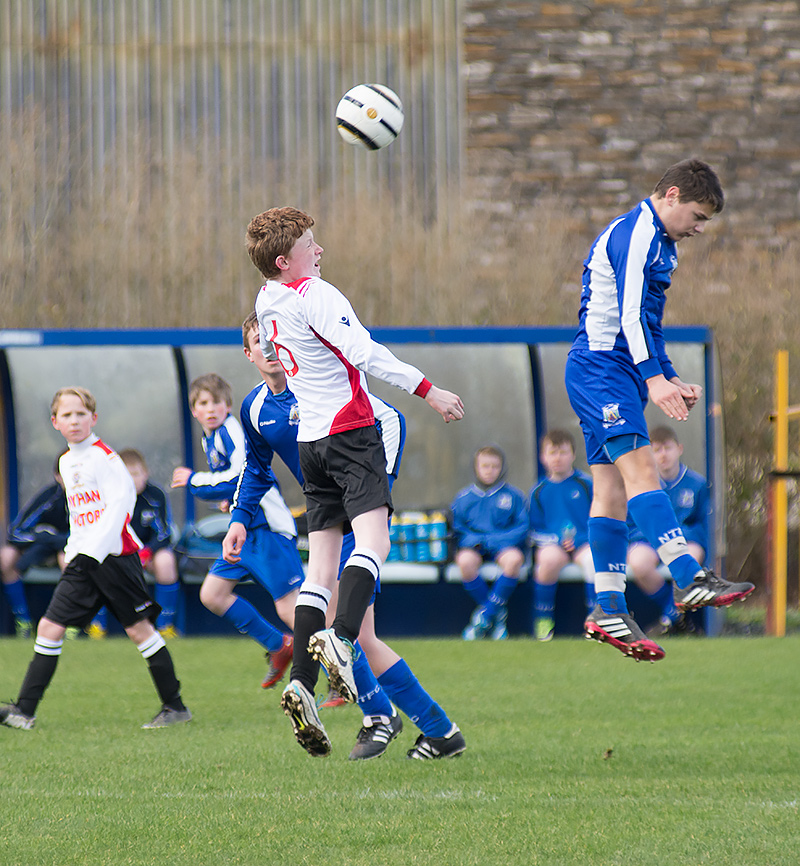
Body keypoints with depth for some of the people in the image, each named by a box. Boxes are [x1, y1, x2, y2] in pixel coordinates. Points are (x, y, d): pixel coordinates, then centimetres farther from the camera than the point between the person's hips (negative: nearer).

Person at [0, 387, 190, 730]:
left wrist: (92, 550, -21)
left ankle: (175, 707, 10)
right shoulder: (66, 462, 15)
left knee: (139, 628, -1)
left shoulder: (103, 455, -10)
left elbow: (120, 502, -18)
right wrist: (73, 551, 14)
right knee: (49, 627, -1)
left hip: (115, 555, -7)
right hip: (83, 560, 7)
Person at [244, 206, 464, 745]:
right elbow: (364, 353, -21)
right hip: (351, 429, -8)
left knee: (321, 568, 5)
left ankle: (302, 680, -6)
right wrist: (427, 390, -21)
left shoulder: (266, 304, 15)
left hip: (311, 438, 8)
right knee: (373, 542, -19)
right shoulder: (315, 295, -10)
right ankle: (341, 639, -42)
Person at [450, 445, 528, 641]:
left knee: (514, 558, -37)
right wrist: (471, 539, -12)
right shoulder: (463, 497, 14)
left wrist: (497, 539, -14)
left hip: (503, 545, -1)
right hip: (474, 546, 1)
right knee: (465, 561, -35)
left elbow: (523, 528, 2)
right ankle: (498, 613, -16)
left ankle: (484, 615, -24)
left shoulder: (514, 496, 10)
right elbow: (457, 529, 11)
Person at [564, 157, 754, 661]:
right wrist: (654, 378, -27)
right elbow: (629, 313, -20)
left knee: (613, 489, 5)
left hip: (616, 373, 11)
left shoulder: (657, 241, 23)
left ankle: (609, 610, 3)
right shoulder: (636, 233, -10)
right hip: (601, 368, -11)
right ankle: (689, 579, -34)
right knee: (640, 466, -21)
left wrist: (672, 382, 26)